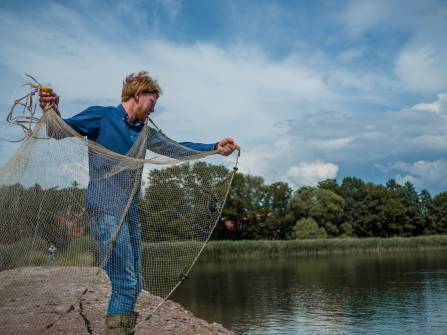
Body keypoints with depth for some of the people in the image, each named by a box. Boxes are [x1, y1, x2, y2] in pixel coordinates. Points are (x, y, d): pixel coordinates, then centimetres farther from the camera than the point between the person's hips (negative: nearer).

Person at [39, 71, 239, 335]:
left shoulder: (142, 132, 19)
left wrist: (215, 147, 9)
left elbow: (175, 148, 17)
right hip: (106, 209, -8)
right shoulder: (101, 116, 1)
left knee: (134, 285, 9)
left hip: (130, 212, 8)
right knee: (125, 283, -12)